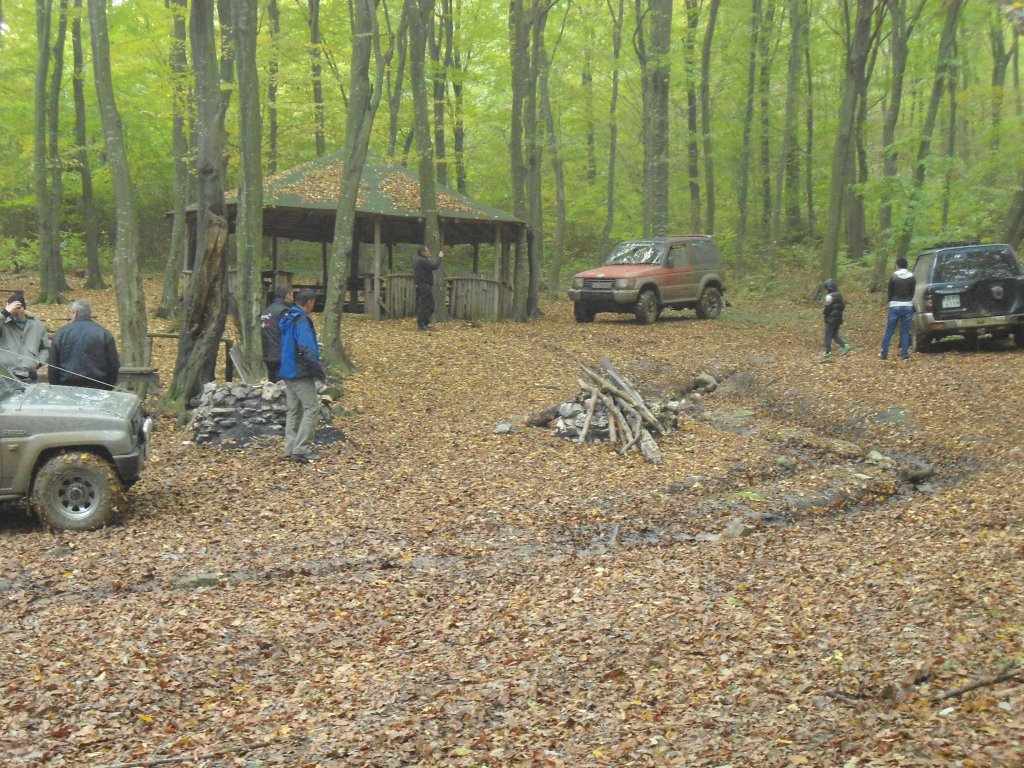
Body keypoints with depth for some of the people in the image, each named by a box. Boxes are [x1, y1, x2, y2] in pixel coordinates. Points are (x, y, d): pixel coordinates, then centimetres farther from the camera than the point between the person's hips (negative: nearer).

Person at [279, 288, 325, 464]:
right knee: (311, 408, -7)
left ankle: (290, 449, 15)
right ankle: (300, 450, -11)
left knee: (293, 410, 14)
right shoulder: (301, 321, -16)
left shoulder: (286, 318, 13)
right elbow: (307, 349, -24)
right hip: (301, 373, -10)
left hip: (287, 371, 10)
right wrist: (319, 370, -17)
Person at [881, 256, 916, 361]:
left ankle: (884, 354, 5)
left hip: (895, 306, -2)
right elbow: (913, 293, 8)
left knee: (889, 331, 3)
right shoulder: (912, 277, 2)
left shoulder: (893, 276, -5)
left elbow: (890, 292, 3)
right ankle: (904, 354, 2)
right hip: (908, 306, 2)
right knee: (905, 331, 6)